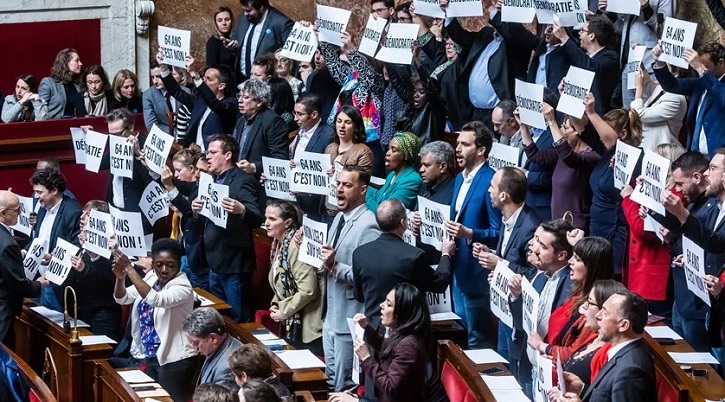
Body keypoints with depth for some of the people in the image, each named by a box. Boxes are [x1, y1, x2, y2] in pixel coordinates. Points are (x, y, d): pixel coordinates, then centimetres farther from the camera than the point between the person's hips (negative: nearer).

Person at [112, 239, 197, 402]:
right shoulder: (151, 278, 3)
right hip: (151, 356, 8)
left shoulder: (183, 288, -20)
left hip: (174, 360, -8)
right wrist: (120, 278, -21)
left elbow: (155, 299, -36)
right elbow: (122, 298, 2)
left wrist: (130, 269, -36)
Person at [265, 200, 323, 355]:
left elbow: (307, 291, -25)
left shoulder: (295, 246, -21)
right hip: (291, 324, 9)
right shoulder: (278, 244, 6)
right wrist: (276, 306, 2)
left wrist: (283, 311, -14)